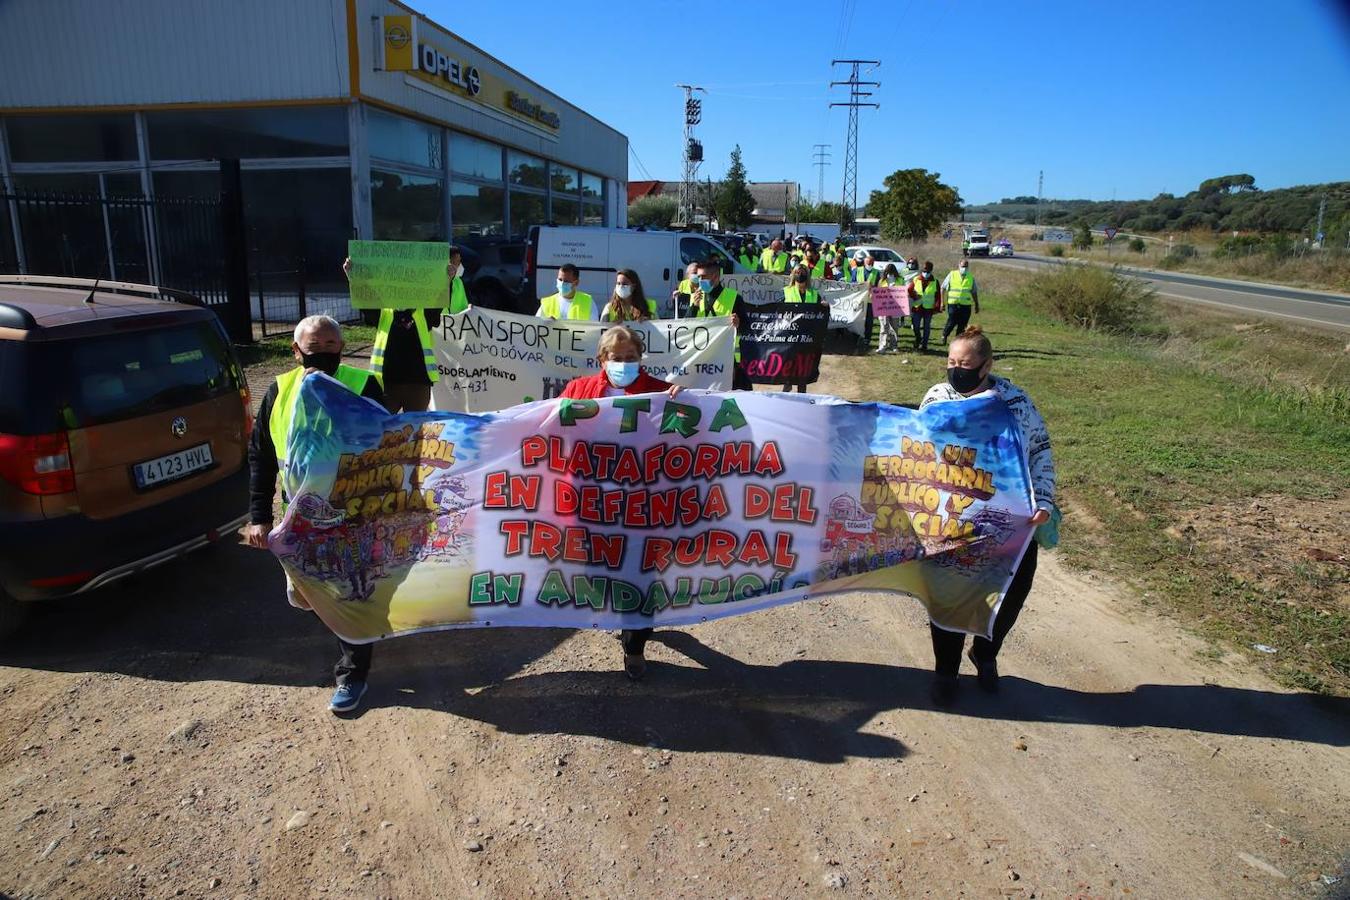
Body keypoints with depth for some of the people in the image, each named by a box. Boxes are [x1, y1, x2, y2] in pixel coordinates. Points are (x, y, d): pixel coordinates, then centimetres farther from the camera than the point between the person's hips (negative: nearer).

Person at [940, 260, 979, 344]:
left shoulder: (971, 278, 9)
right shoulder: (952, 275, 2)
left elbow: (974, 292, 16)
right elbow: (943, 289, 3)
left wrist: (977, 305, 15)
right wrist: (943, 302, -1)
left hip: (966, 305, 3)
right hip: (953, 304, -2)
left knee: (962, 325, 2)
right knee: (951, 323, -5)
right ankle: (944, 335, 23)